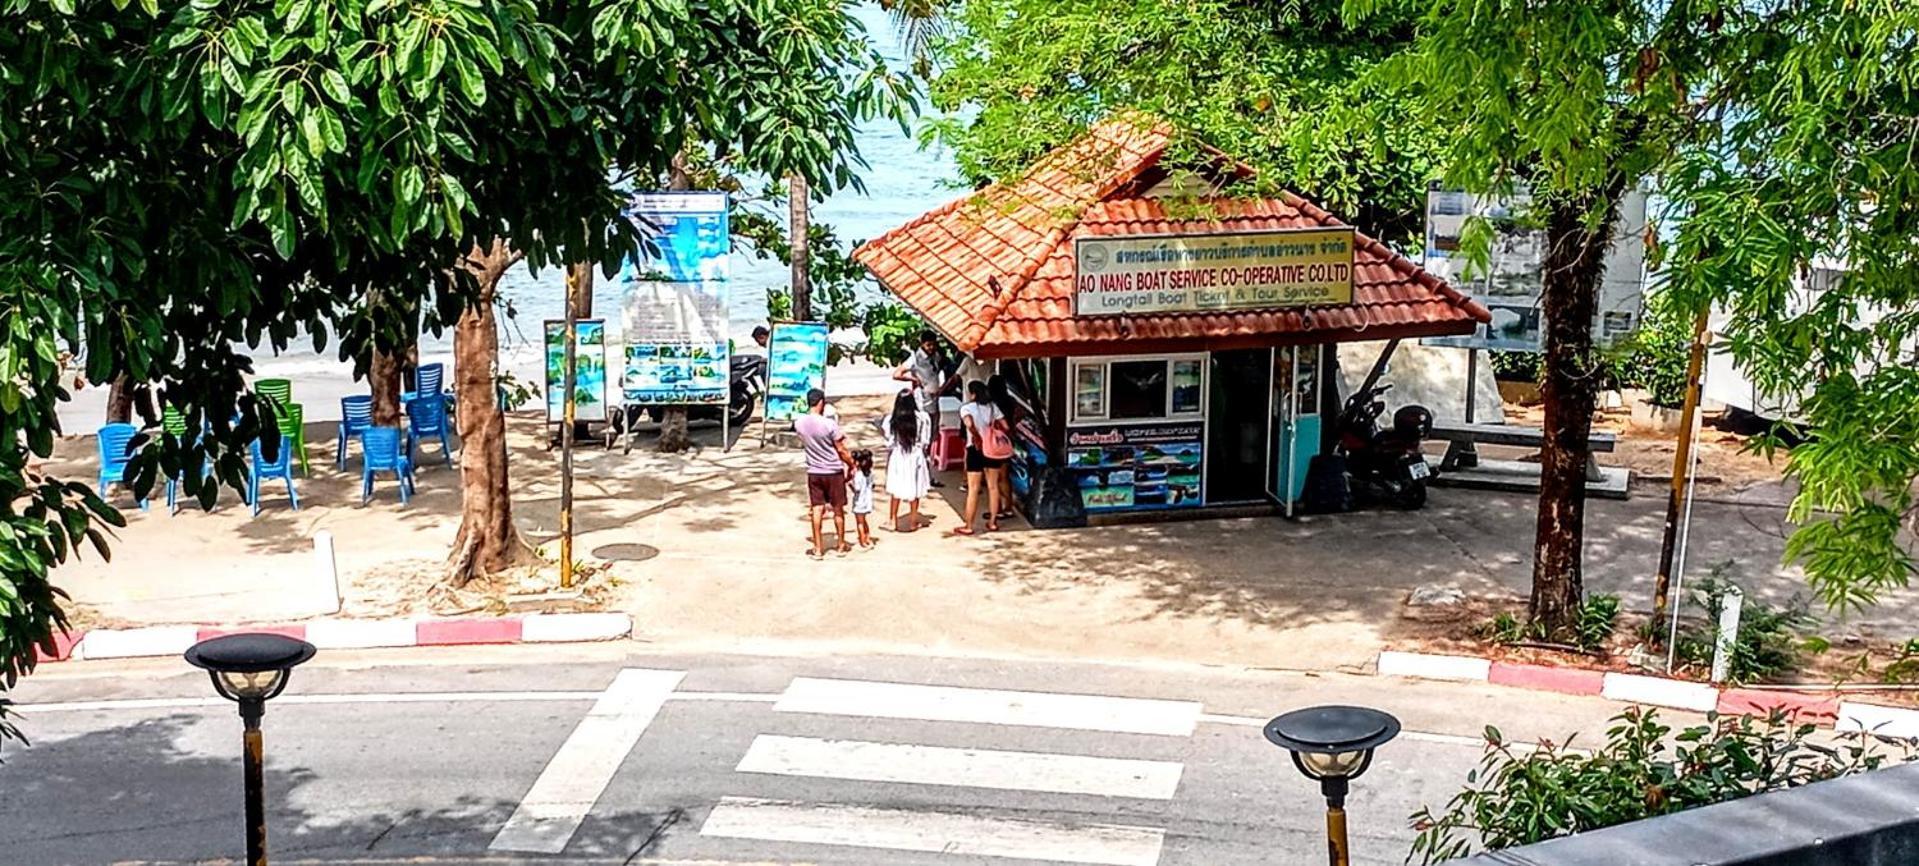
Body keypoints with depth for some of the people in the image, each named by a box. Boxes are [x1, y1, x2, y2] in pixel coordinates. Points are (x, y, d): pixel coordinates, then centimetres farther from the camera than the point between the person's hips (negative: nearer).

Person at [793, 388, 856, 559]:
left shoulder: (799, 423, -6)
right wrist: (851, 465, 1)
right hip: (833, 472, -3)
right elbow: (841, 450, -13)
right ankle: (841, 546, 22)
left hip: (813, 472, 4)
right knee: (838, 510, 11)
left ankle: (818, 548, 9)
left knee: (816, 510, 8)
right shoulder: (830, 424, -20)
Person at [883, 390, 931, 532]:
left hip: (897, 457, 1)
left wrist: (888, 460, 8)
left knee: (896, 489, 16)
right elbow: (924, 441, -7)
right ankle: (913, 521, 20)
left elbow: (889, 444, -5)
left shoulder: (891, 420, -10)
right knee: (914, 489, 12)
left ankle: (892, 520, 23)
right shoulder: (921, 418, -12)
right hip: (915, 457, -1)